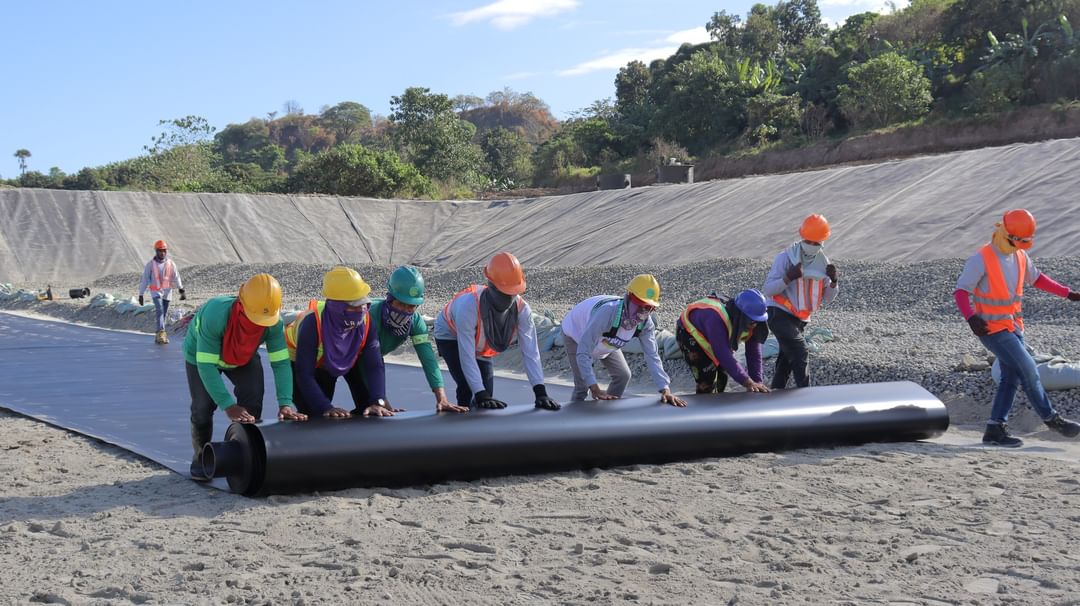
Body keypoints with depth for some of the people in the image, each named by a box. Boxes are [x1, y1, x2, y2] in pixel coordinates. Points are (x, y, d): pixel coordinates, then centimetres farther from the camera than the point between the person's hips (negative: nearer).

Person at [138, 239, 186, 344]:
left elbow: (176, 278, -2)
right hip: (156, 292, -3)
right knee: (159, 310, -22)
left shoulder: (171, 264, 2)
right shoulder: (150, 264, -4)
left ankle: (158, 336, 18)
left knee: (164, 314, 7)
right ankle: (161, 333, -30)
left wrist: (181, 291, -13)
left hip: (167, 292, 3)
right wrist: (141, 295, 0)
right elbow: (144, 280, 0)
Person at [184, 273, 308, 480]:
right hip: (201, 354, -3)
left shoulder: (274, 323, -34)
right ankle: (201, 457, 13)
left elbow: (281, 363, -30)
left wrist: (286, 403, -43)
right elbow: (206, 365, -42)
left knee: (253, 402, -13)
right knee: (203, 406, -11)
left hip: (244, 358, 3)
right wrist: (228, 406, -47)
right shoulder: (215, 315, -45)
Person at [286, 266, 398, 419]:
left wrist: (378, 402, -48)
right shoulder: (312, 323, -42)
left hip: (347, 360, 4)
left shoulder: (366, 321, -31)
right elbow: (304, 374, -41)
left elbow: (374, 366, -32)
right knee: (312, 414, -8)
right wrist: (326, 407, -50)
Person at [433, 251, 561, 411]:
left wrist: (541, 392, -41)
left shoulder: (521, 309, -31)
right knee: (467, 388, -23)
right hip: (450, 336, -5)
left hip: (481, 346, 5)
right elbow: (466, 356, -42)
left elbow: (530, 352, -31)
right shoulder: (468, 305, -44)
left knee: (487, 392, 1)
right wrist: (481, 395, -46)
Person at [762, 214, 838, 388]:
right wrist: (789, 277, -29)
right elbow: (767, 290, -15)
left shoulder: (823, 262, 4)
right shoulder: (786, 257, -12)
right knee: (801, 355, -17)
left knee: (787, 358, 15)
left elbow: (826, 299, 7)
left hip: (800, 319, 7)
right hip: (780, 315, -7)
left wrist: (833, 281, -11)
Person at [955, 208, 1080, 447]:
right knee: (1028, 370, -8)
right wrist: (971, 318, -37)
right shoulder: (981, 259, -18)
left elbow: (1036, 278, 21)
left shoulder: (1020, 256, 5)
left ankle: (994, 430, 12)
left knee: (1011, 378, 7)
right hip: (992, 329, -8)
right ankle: (1051, 419, 6)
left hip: (1013, 327, 8)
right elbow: (961, 291, -21)